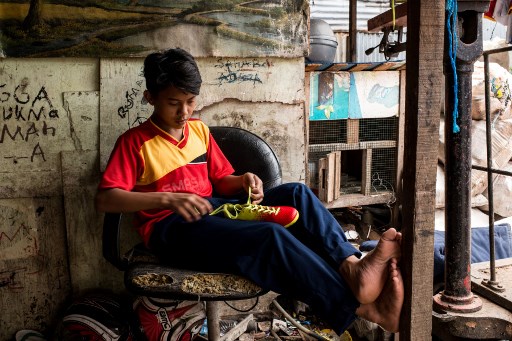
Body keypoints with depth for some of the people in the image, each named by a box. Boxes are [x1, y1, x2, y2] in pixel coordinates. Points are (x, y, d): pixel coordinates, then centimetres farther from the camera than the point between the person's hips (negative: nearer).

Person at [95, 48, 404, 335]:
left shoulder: (199, 130, 17)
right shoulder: (135, 142, 0)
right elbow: (105, 199, -11)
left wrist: (244, 181, -5)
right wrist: (167, 198, -24)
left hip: (211, 210, 7)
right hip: (171, 227, -6)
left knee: (296, 193, -16)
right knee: (272, 237, -32)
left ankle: (351, 265, -38)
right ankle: (360, 307, -35)